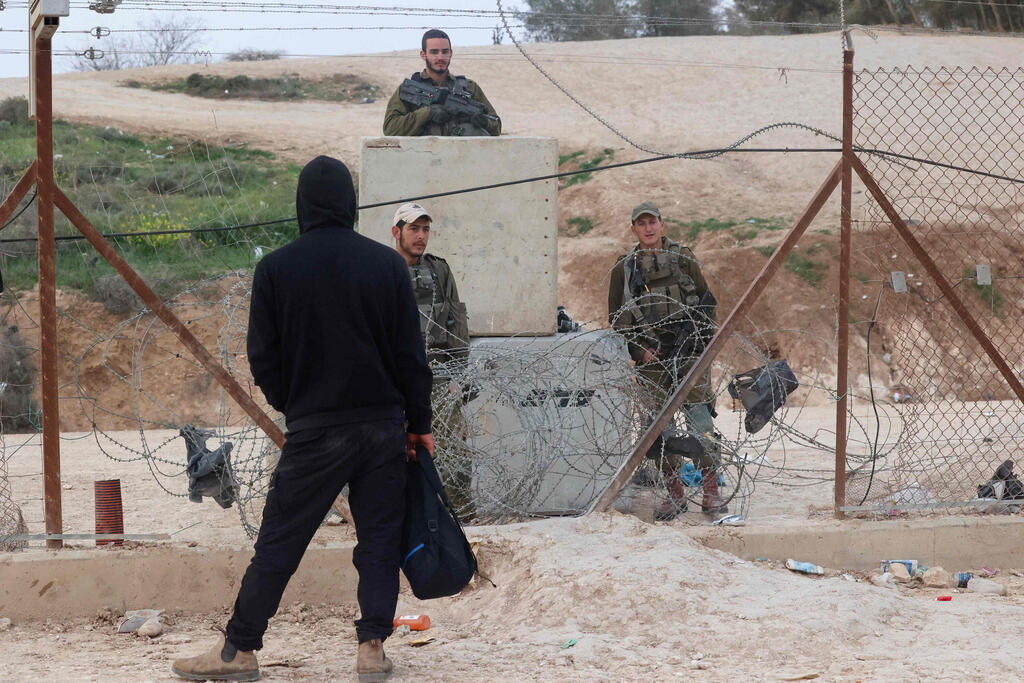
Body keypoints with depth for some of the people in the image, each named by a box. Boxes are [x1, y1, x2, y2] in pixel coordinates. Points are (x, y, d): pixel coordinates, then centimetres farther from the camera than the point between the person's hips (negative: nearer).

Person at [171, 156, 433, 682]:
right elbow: (411, 353, 2)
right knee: (379, 538, 9)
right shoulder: (387, 264, -1)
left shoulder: (276, 268, -4)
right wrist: (418, 423, 10)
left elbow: (262, 357, -1)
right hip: (384, 426, 1)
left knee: (279, 541, 4)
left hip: (313, 430, -1)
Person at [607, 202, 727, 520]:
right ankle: (675, 495, 7)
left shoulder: (683, 258, 8)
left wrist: (701, 331, -3)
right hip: (651, 353, 1)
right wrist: (639, 350, -1)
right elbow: (616, 318, 11)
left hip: (689, 348, -1)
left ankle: (711, 493, -7)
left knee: (699, 416, -9)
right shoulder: (624, 268, 9)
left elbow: (706, 300, 12)